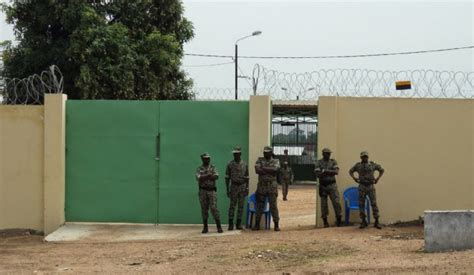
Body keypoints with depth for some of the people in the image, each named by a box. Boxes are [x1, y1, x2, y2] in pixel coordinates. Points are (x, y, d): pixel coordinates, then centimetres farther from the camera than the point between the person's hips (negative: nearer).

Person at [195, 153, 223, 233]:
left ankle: (219, 227, -6)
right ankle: (205, 227, 10)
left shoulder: (213, 168, 6)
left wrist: (204, 177, -16)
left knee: (214, 208, -9)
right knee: (204, 209, 3)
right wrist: (208, 175, -18)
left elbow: (216, 176, -12)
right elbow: (199, 178, -11)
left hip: (212, 190, -1)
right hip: (203, 191, 1)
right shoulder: (199, 169, 7)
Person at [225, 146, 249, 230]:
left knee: (241, 206, 3)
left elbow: (246, 177, 9)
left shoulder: (244, 164, 5)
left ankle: (239, 224, 8)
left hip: (242, 187, 2)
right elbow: (227, 177, 0)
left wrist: (247, 188, 3)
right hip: (234, 186, -2)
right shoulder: (230, 164, -1)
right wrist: (227, 189, -5)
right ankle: (231, 224, 2)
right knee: (232, 206, -2)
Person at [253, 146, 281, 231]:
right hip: (261, 186, 2)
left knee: (273, 206, -2)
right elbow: (257, 170, -10)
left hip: (272, 187, -2)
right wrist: (270, 171, -12)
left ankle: (276, 225, 2)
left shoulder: (276, 161, 5)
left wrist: (264, 168, -11)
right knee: (259, 206, 5)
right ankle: (257, 225, 12)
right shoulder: (260, 160, 8)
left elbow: (275, 169, -15)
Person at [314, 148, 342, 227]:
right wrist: (330, 172, -19)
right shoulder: (319, 163, 0)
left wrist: (325, 171, -16)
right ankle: (325, 221, 9)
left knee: (336, 202, -7)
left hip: (332, 185, 1)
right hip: (323, 185, 0)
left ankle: (339, 220, 1)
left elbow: (336, 172, -10)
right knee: (323, 204, 3)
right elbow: (317, 174, -12)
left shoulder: (333, 162, 5)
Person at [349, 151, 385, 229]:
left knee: (374, 204, -7)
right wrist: (354, 178, 1)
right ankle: (364, 222, 11)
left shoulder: (372, 164, 2)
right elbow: (350, 171, 20)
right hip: (362, 187, 1)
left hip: (371, 187, -1)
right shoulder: (358, 165, 4)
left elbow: (382, 170, 13)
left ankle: (376, 222, -3)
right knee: (361, 205, 0)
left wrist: (378, 178, -1)